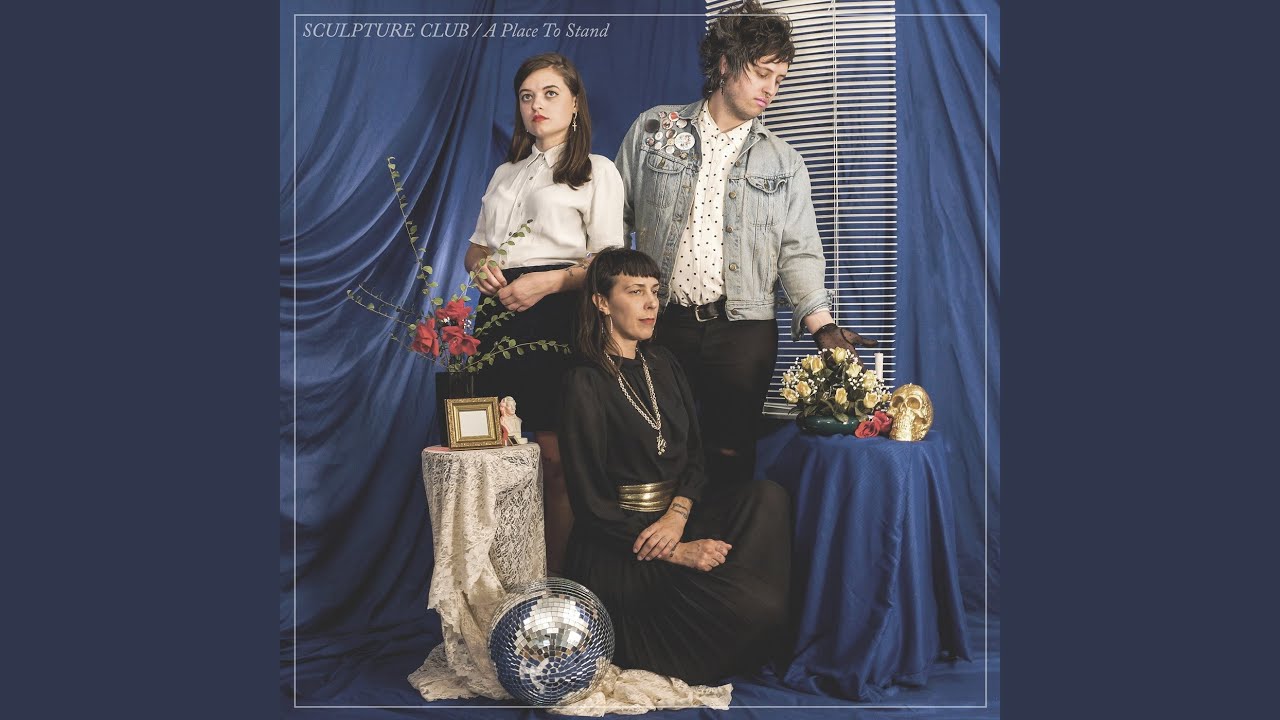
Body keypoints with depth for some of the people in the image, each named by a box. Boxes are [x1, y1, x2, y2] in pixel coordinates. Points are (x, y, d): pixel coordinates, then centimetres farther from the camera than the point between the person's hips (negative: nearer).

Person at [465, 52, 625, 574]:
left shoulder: (597, 171, 7)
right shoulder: (506, 174, 25)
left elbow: (608, 263, -1)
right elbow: (477, 247, 26)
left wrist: (548, 281, -16)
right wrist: (481, 267, 1)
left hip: (556, 316, -5)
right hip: (498, 312, 5)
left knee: (554, 455, -8)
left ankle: (554, 576, 1)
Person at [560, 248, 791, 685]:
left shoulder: (662, 364, 11)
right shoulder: (586, 383, -11)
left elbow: (694, 454, 8)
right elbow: (590, 499, -13)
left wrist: (677, 515, -13)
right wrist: (675, 552, -20)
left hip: (676, 514, 7)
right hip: (621, 546, -7)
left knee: (768, 497, -19)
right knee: (757, 607, -23)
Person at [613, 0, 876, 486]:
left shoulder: (783, 162, 11)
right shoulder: (654, 129, 8)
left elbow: (799, 253, 7)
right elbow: (615, 219, 9)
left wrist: (822, 326, -8)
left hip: (743, 331, 1)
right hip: (659, 324, 0)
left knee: (730, 457, 2)